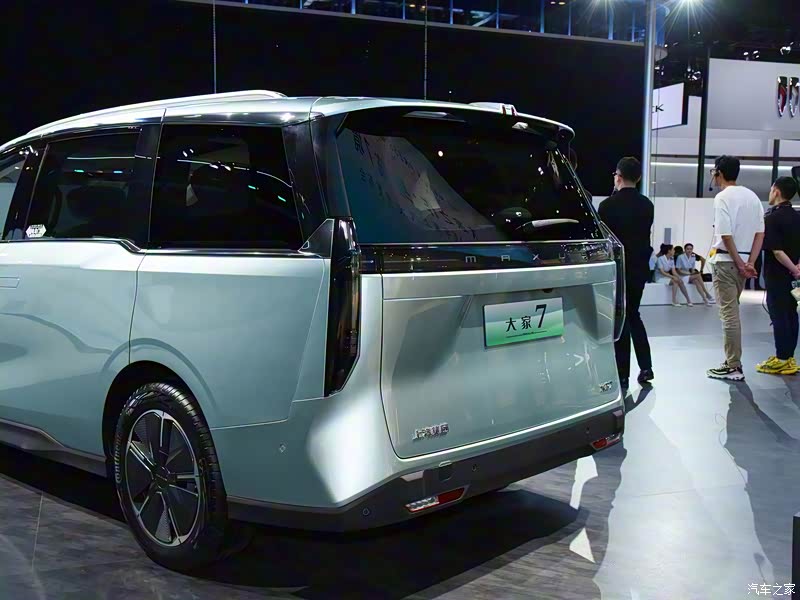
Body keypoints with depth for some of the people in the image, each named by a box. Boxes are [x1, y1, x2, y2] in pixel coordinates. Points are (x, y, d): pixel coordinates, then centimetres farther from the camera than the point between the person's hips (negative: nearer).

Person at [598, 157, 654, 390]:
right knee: (633, 314, 19)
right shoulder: (647, 205, 3)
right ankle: (645, 367, 14)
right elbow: (644, 234, 10)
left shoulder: (608, 205, -14)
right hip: (640, 268, 5)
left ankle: (623, 375, 5)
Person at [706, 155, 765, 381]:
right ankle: (733, 361, 20)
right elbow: (760, 233, 7)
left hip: (725, 261, -8)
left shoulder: (723, 197, -12)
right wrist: (750, 263, 1)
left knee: (729, 314, -4)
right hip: (742, 261, 8)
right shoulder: (752, 196, 12)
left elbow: (726, 235, -18)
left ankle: (733, 367, -1)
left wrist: (740, 264, -10)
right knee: (732, 312, 16)